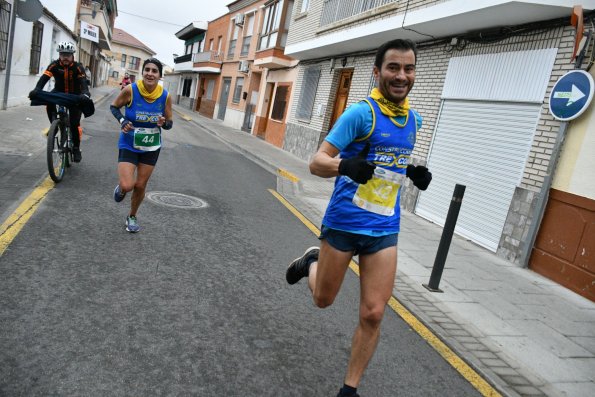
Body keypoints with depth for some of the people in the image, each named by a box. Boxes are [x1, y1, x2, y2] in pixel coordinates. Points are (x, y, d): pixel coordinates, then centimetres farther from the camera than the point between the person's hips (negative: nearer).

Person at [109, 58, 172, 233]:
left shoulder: (165, 96, -12)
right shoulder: (130, 90, -18)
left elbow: (170, 123, -1)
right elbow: (114, 106, 0)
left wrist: (164, 123, -24)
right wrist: (122, 121, -19)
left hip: (151, 148, 2)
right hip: (129, 146, -2)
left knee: (140, 186, 11)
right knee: (127, 186, -15)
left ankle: (132, 216, 37)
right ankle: (121, 187, 25)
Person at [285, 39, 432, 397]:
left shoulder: (414, 119, 6)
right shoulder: (361, 112, -14)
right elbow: (317, 162, -16)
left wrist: (415, 173, 3)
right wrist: (345, 166, -38)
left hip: (384, 229, 4)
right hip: (344, 222, -4)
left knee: (373, 314, 1)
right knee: (323, 300, 15)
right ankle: (312, 261, 48)